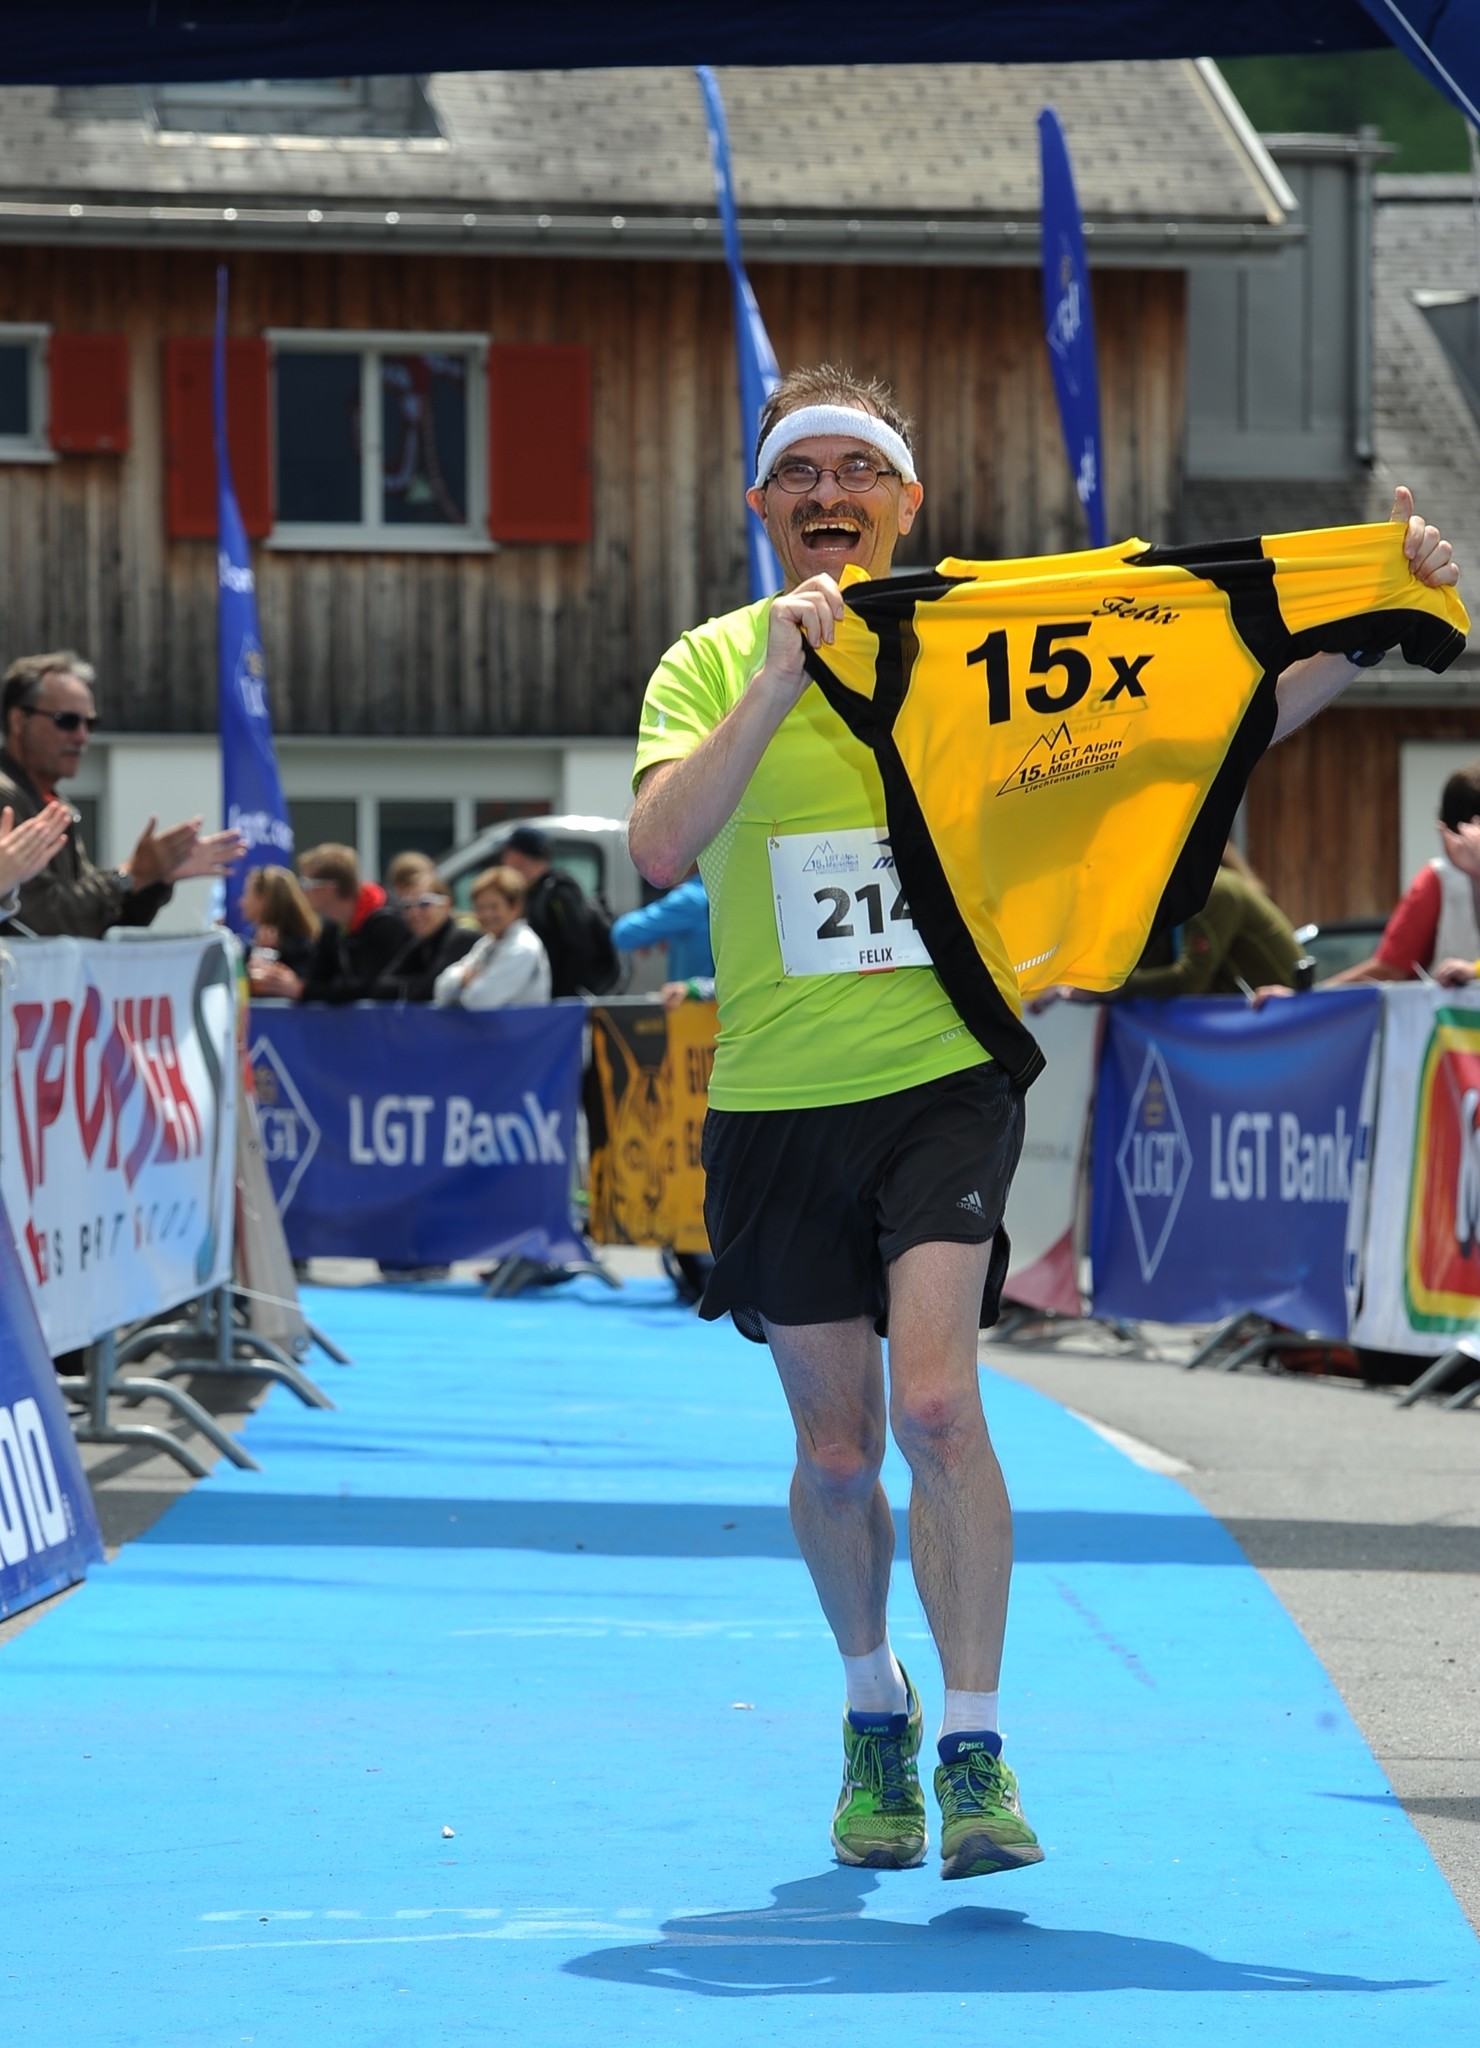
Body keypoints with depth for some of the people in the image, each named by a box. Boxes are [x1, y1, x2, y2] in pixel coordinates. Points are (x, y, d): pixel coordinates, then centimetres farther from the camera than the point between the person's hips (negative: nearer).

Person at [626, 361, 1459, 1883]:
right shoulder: (710, 665, 2)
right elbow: (661, 850, -15)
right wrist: (778, 685, -23)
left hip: (942, 1082, -1)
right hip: (776, 1105, 1)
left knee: (937, 1407, -18)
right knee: (836, 1448, 10)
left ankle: (974, 1754, -14)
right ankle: (873, 1712, 34)